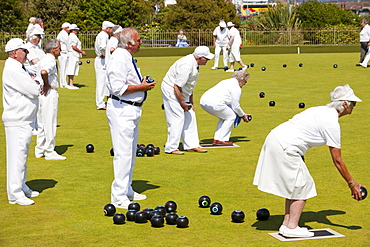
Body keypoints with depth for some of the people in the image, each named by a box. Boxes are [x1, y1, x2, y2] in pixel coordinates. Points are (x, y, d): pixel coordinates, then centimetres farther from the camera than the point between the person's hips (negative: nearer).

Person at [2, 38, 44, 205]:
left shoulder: (18, 69, 16)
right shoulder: (12, 70, -18)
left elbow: (34, 89, 18)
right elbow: (34, 91, -20)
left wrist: (33, 85, -3)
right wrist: (36, 86, 1)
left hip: (25, 121, 11)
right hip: (17, 121, -11)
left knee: (22, 155, 18)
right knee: (17, 156, -7)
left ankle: (22, 187, 28)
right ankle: (15, 194, -4)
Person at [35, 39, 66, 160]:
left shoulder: (42, 60, 15)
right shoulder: (51, 60, -14)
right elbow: (44, 72, -33)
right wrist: (47, 85, -19)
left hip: (40, 94, 10)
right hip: (49, 94, -10)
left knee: (42, 123, 15)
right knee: (50, 124, -3)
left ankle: (39, 150, 21)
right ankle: (49, 152, 1)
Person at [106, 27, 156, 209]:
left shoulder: (127, 57, 15)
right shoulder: (119, 58, -18)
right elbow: (118, 88, -24)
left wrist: (143, 83, 10)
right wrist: (141, 87, -16)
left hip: (131, 109, 11)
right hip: (121, 110, -11)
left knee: (130, 152, 18)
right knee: (123, 153, -9)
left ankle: (127, 191, 30)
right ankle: (119, 197, -5)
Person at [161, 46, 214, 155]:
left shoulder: (195, 63, 3)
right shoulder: (187, 65, -29)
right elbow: (177, 86, -27)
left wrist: (191, 102, 12)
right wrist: (183, 103, -18)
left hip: (182, 93, 10)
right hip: (171, 91, -10)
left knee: (190, 117, 10)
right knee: (177, 118, -10)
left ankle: (191, 145, 16)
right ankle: (171, 148, -2)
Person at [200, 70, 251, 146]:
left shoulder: (227, 82, 27)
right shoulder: (236, 88, -2)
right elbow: (235, 106, 2)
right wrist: (243, 115, 19)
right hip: (215, 103, -9)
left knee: (224, 117, 24)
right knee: (231, 117, 8)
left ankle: (216, 139, 19)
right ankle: (221, 140, 5)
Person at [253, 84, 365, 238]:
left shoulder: (323, 111, 14)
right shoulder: (332, 123, -13)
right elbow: (337, 161, -9)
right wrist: (352, 184, -1)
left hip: (275, 138, 9)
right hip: (285, 148, -9)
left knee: (295, 186, 16)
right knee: (302, 186, -1)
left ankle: (287, 224, 18)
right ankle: (291, 227, 1)